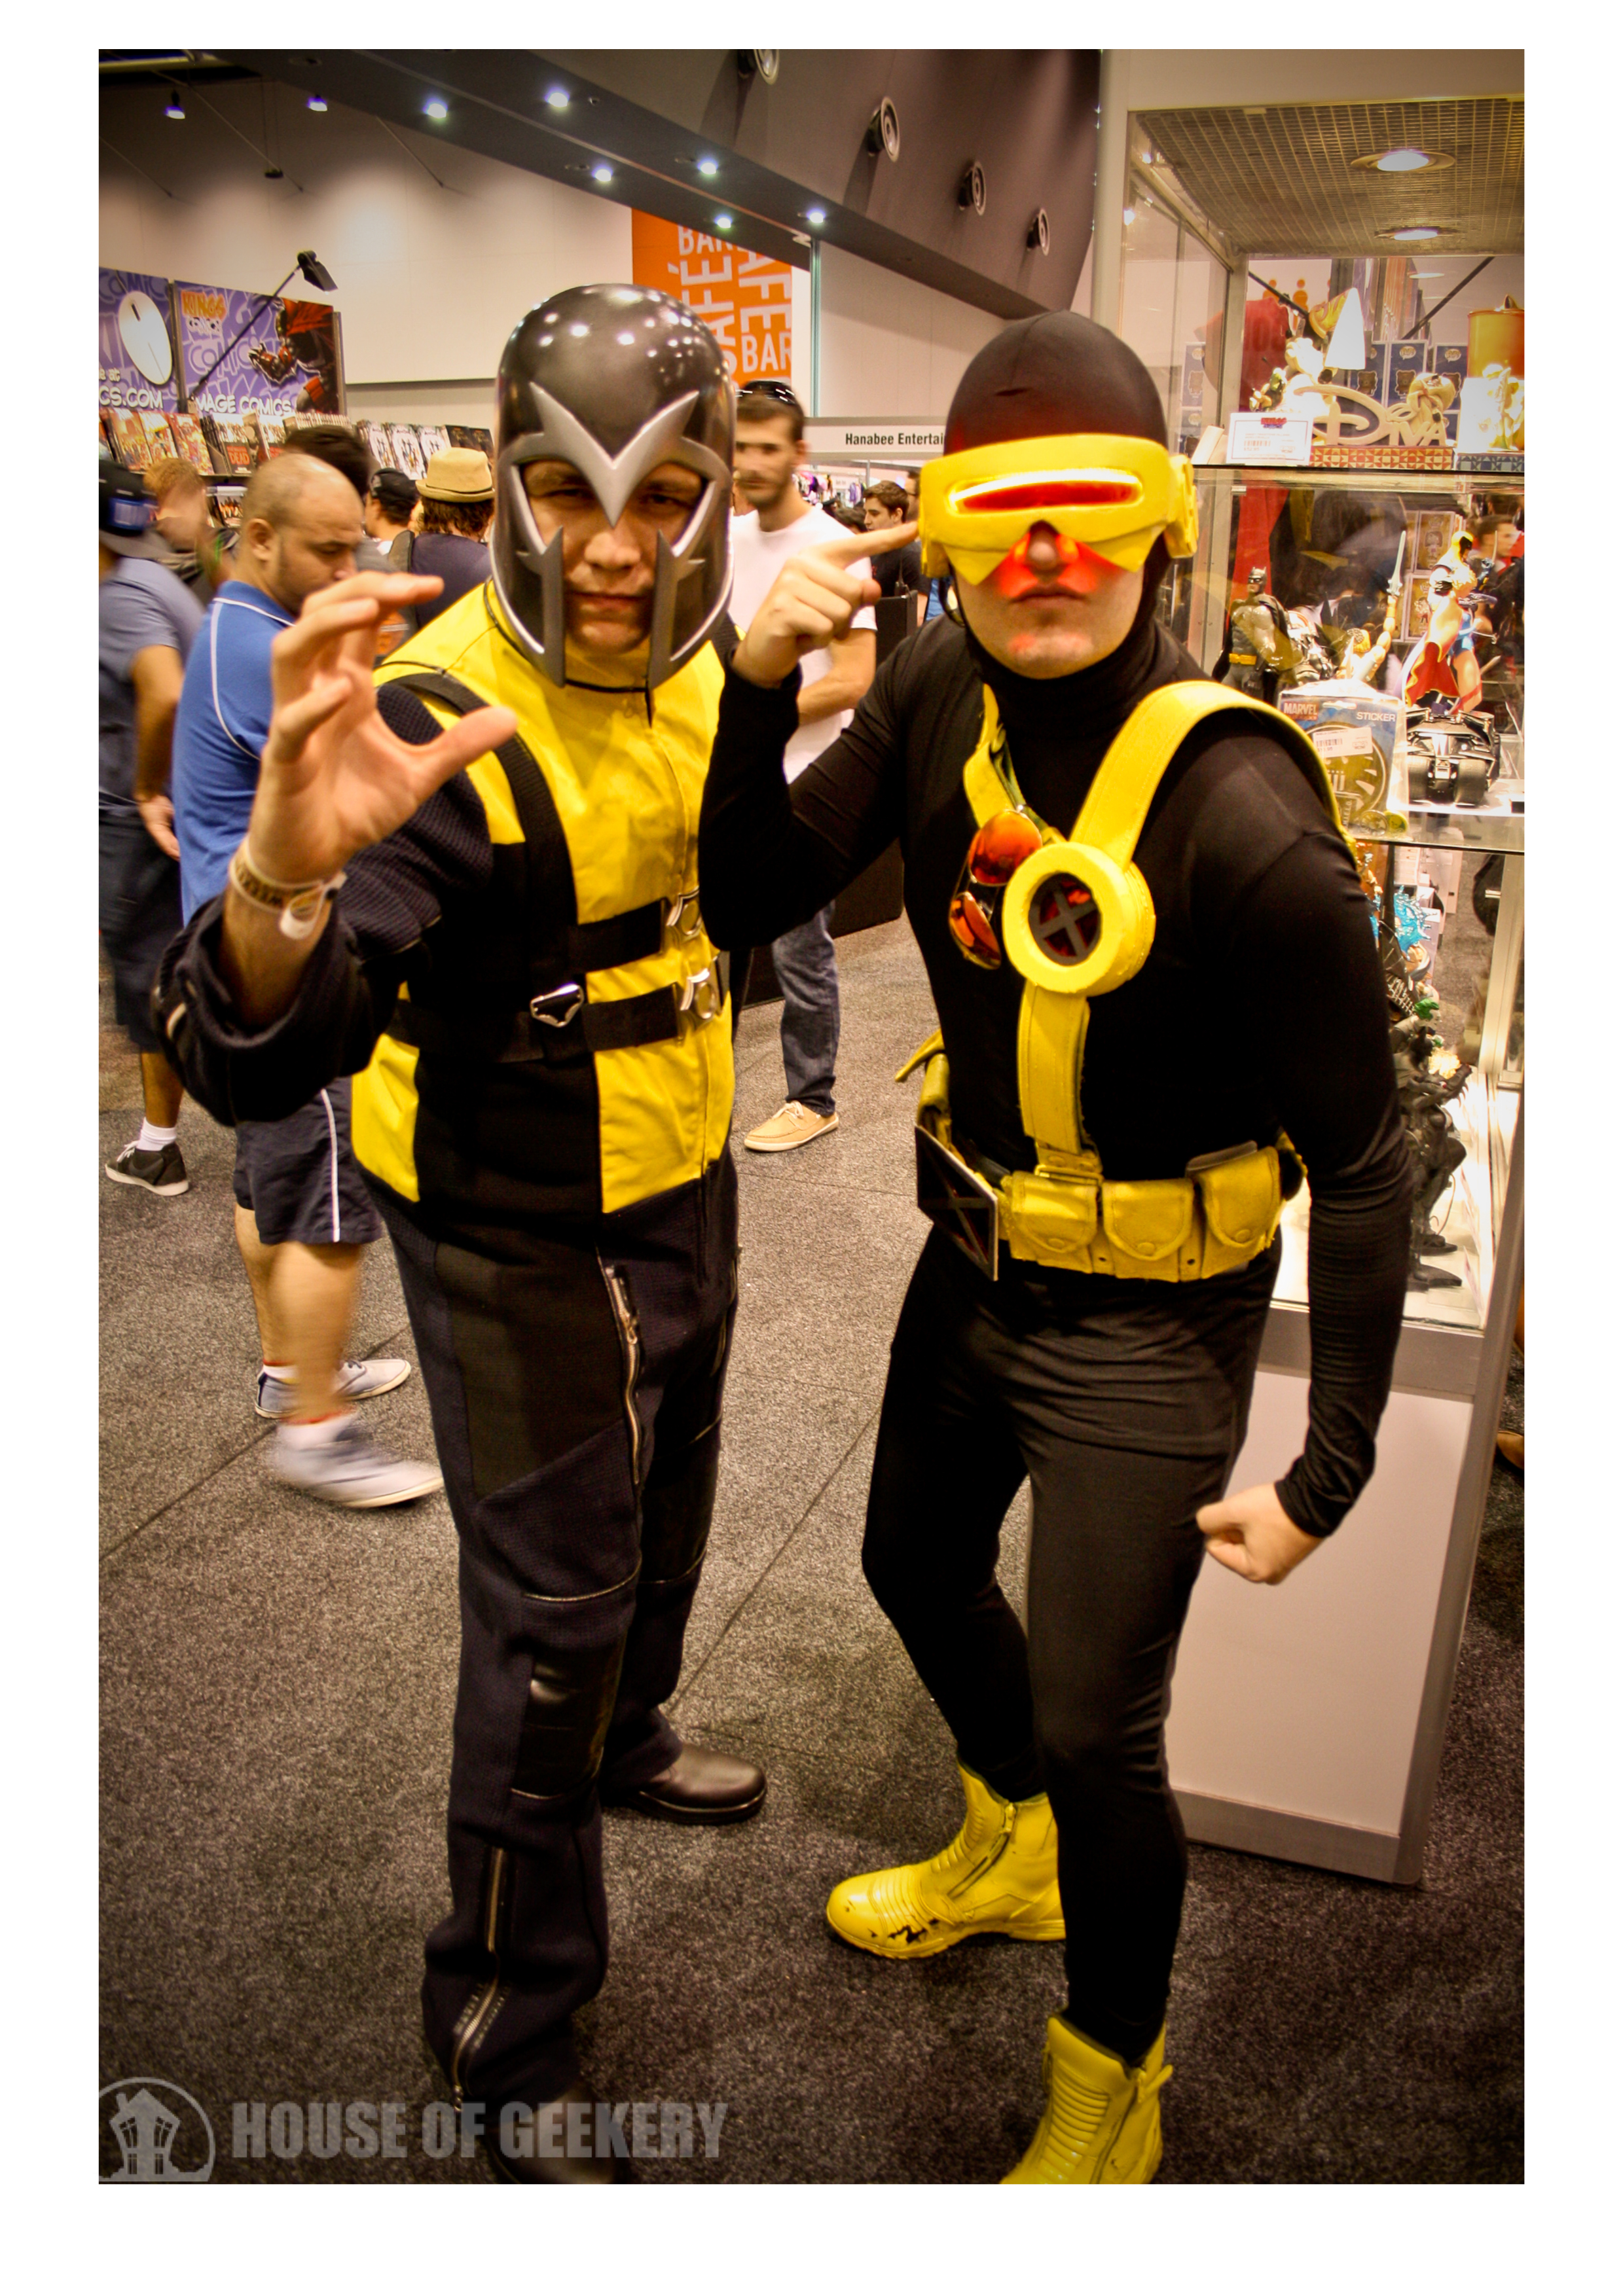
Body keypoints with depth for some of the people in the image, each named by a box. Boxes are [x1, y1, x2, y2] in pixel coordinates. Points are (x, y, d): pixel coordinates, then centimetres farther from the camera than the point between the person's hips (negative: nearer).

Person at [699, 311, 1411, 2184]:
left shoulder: (1242, 821, -30)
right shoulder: (945, 695, -11)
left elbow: (1362, 1162, -21)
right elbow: (750, 902, -8)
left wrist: (1331, 1472, -18)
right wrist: (762, 682, -25)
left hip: (1145, 1323, -6)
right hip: (977, 1253, 7)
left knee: (1095, 1731, 5)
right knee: (918, 1569, 26)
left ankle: (1110, 2088, 37)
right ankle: (1009, 1854, 58)